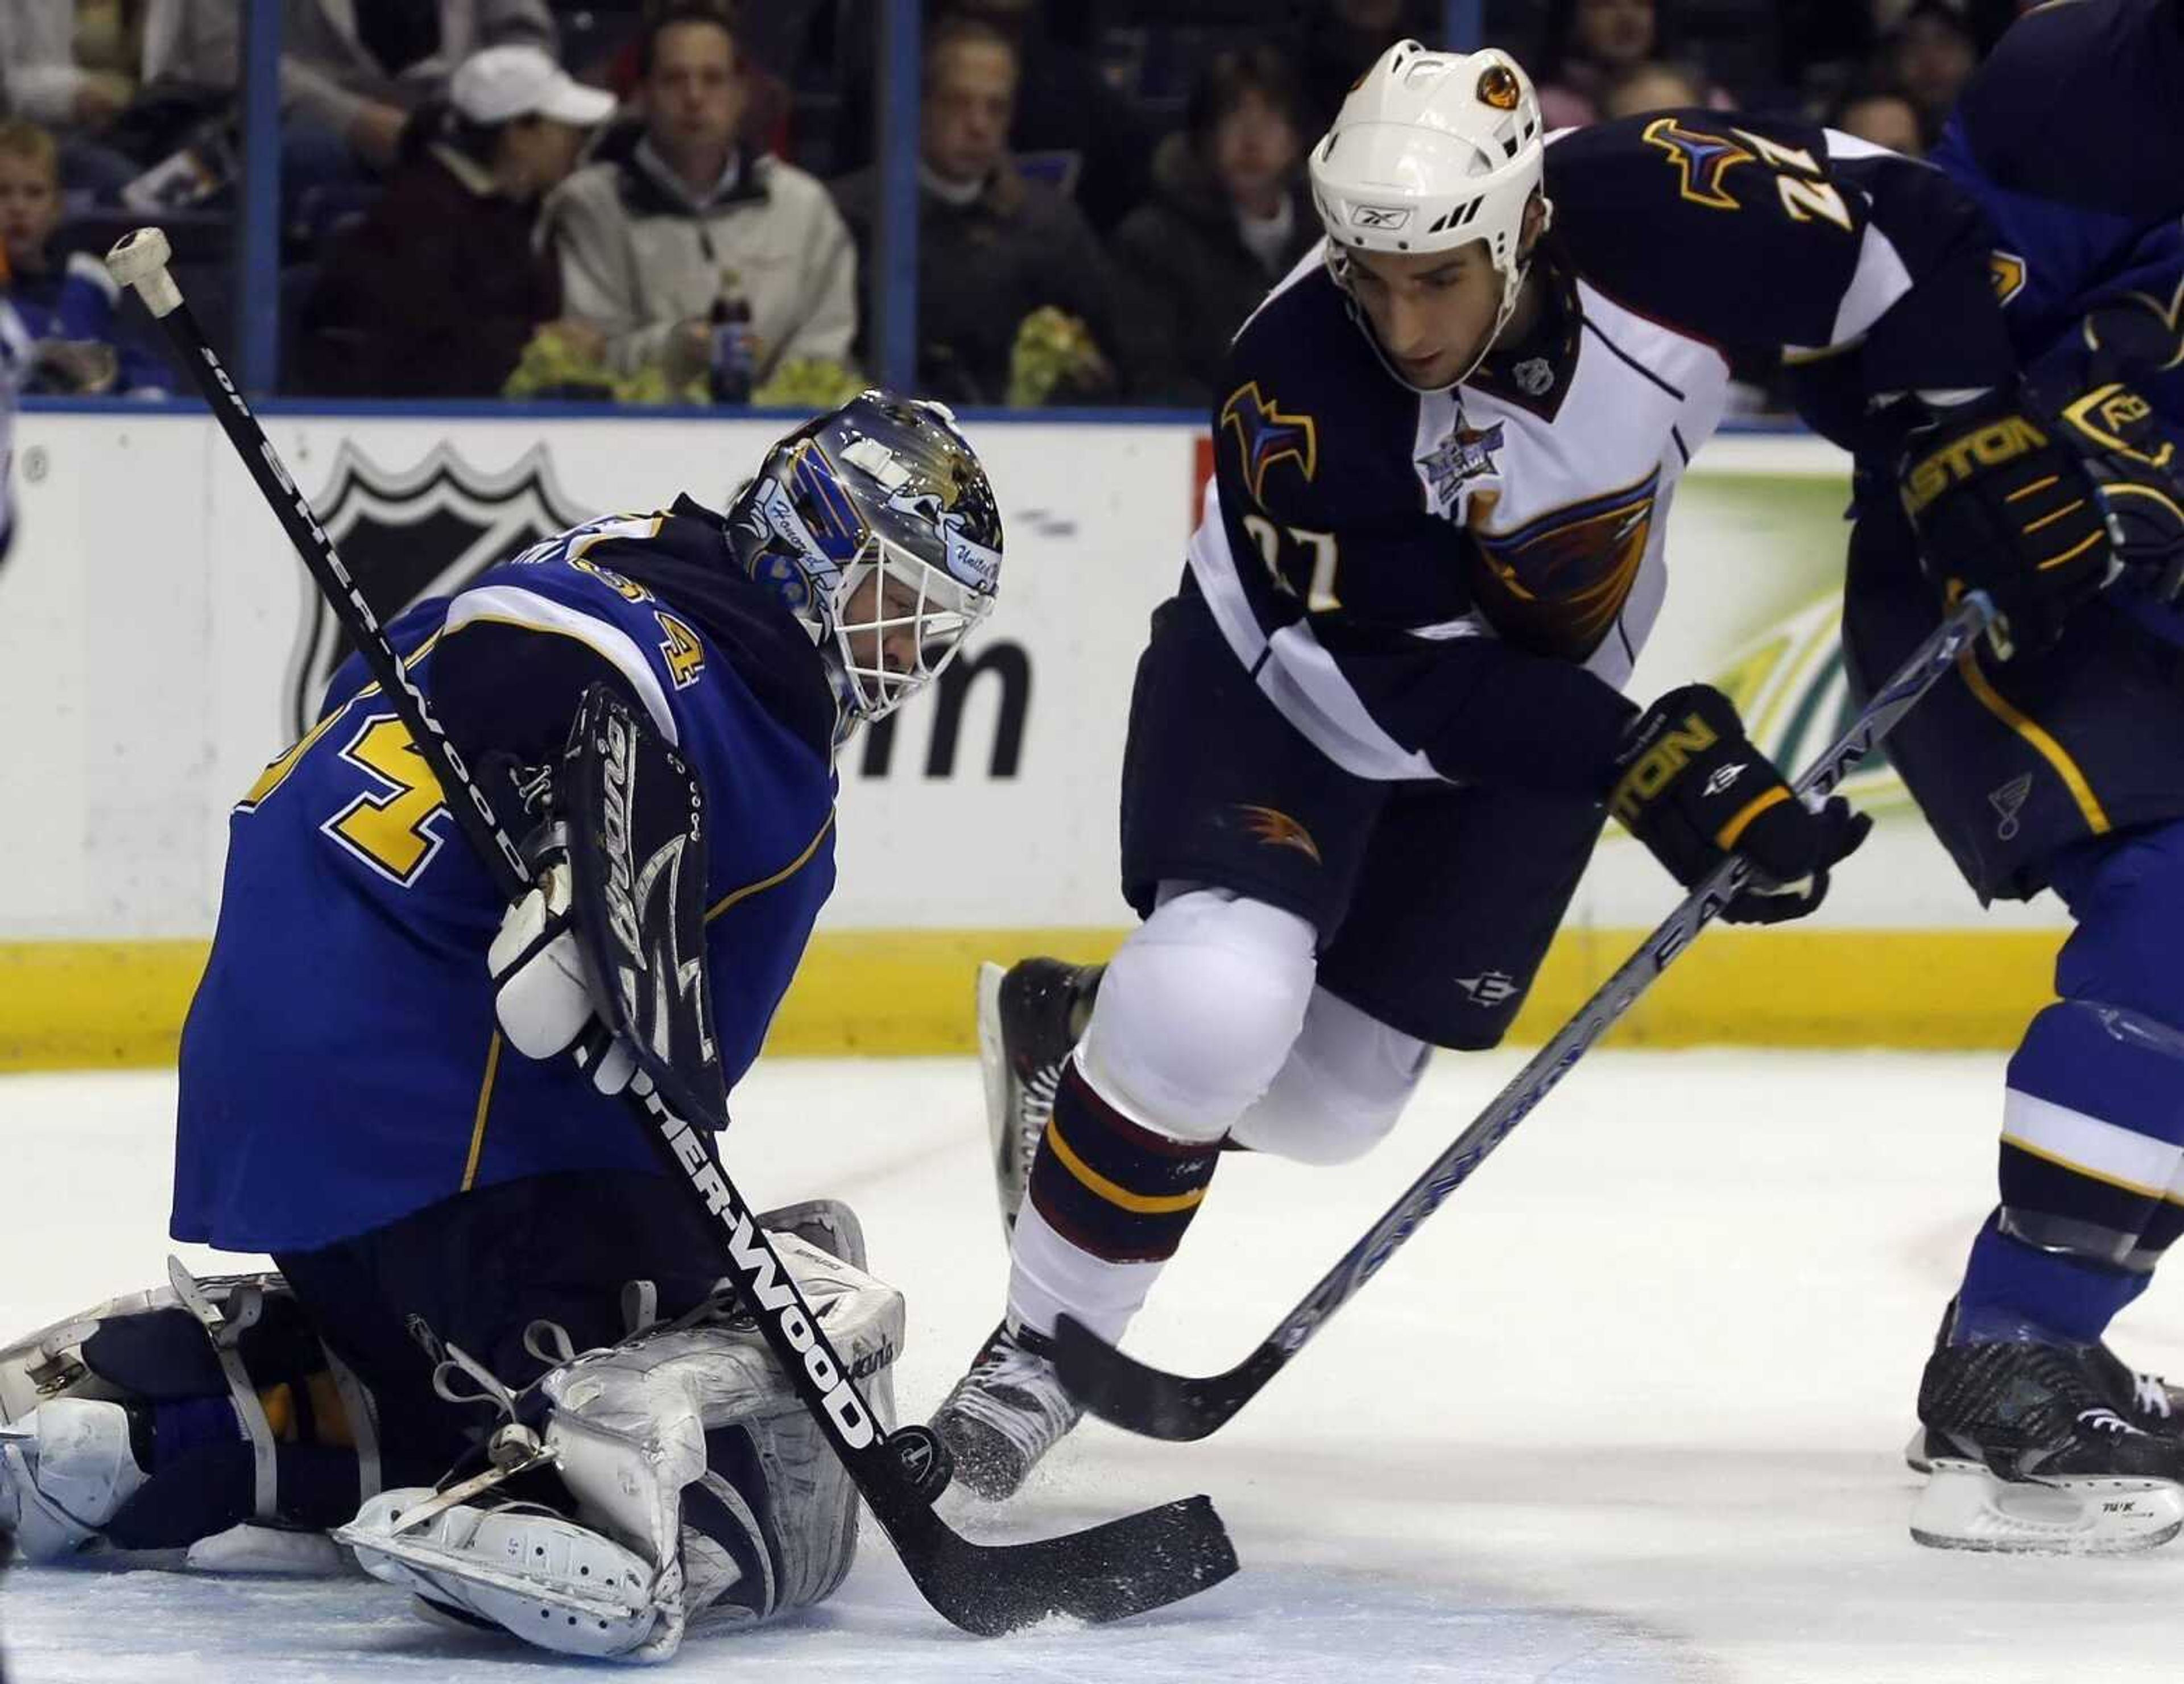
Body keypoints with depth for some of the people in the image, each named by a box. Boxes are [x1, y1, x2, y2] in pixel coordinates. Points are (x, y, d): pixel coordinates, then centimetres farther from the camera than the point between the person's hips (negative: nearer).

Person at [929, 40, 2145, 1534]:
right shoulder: (1298, 387, -35)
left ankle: (1077, 1037, 38)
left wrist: (1975, 448, -16)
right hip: (1283, 676, -4)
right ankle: (1044, 1341, -5)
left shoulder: (1664, 216, -30)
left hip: (1546, 682, 4)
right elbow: (1407, 682, -32)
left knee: (1334, 1094, 7)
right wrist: (1656, 774, -37)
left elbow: (1898, 231, -12)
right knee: (1219, 999, -27)